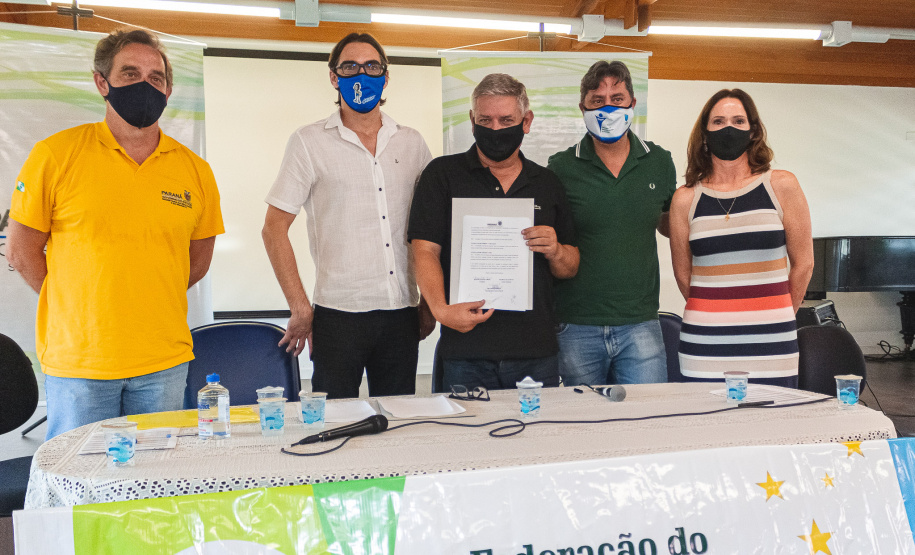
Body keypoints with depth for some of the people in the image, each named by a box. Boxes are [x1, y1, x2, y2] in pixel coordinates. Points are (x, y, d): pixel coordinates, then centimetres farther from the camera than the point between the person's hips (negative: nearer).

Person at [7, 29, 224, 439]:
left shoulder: (194, 170, 3)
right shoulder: (55, 155, -3)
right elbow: (21, 251, 2)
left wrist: (145, 303, 8)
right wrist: (79, 308, 2)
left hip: (164, 361, 2)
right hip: (77, 358, -2)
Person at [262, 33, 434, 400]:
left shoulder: (411, 143, 10)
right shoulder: (309, 142, 1)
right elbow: (274, 228, -1)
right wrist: (301, 309, -6)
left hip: (402, 314, 3)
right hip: (338, 314, -3)